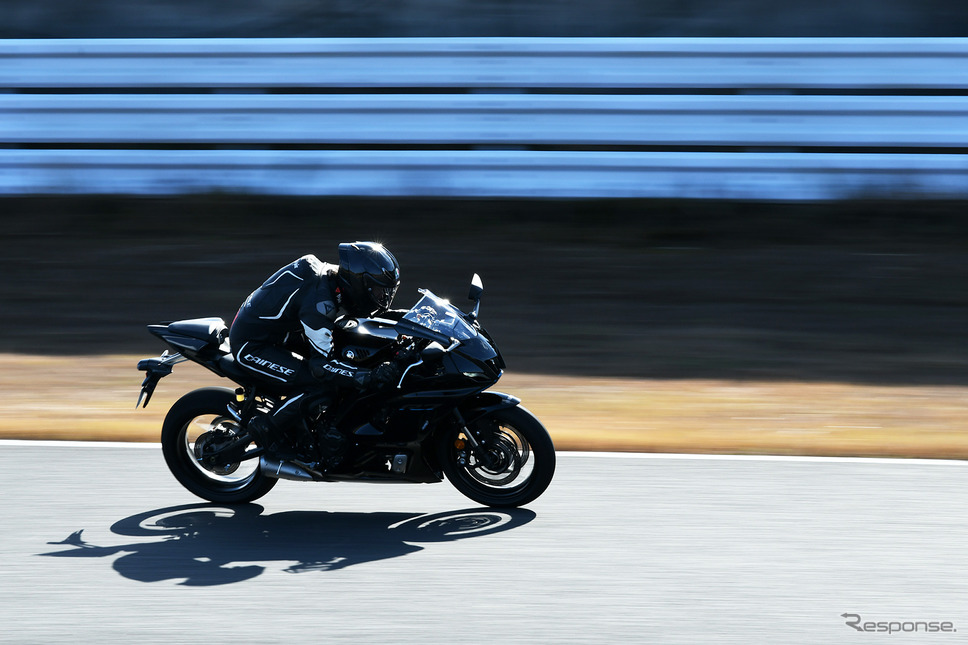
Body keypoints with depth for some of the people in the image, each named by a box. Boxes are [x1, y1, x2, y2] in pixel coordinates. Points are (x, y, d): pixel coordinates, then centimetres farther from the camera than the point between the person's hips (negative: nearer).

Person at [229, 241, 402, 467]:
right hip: (252, 348, -10)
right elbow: (322, 364, -34)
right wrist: (371, 376, -40)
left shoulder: (330, 276, -2)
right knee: (322, 385, -25)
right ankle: (268, 427, -7)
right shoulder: (319, 300, -30)